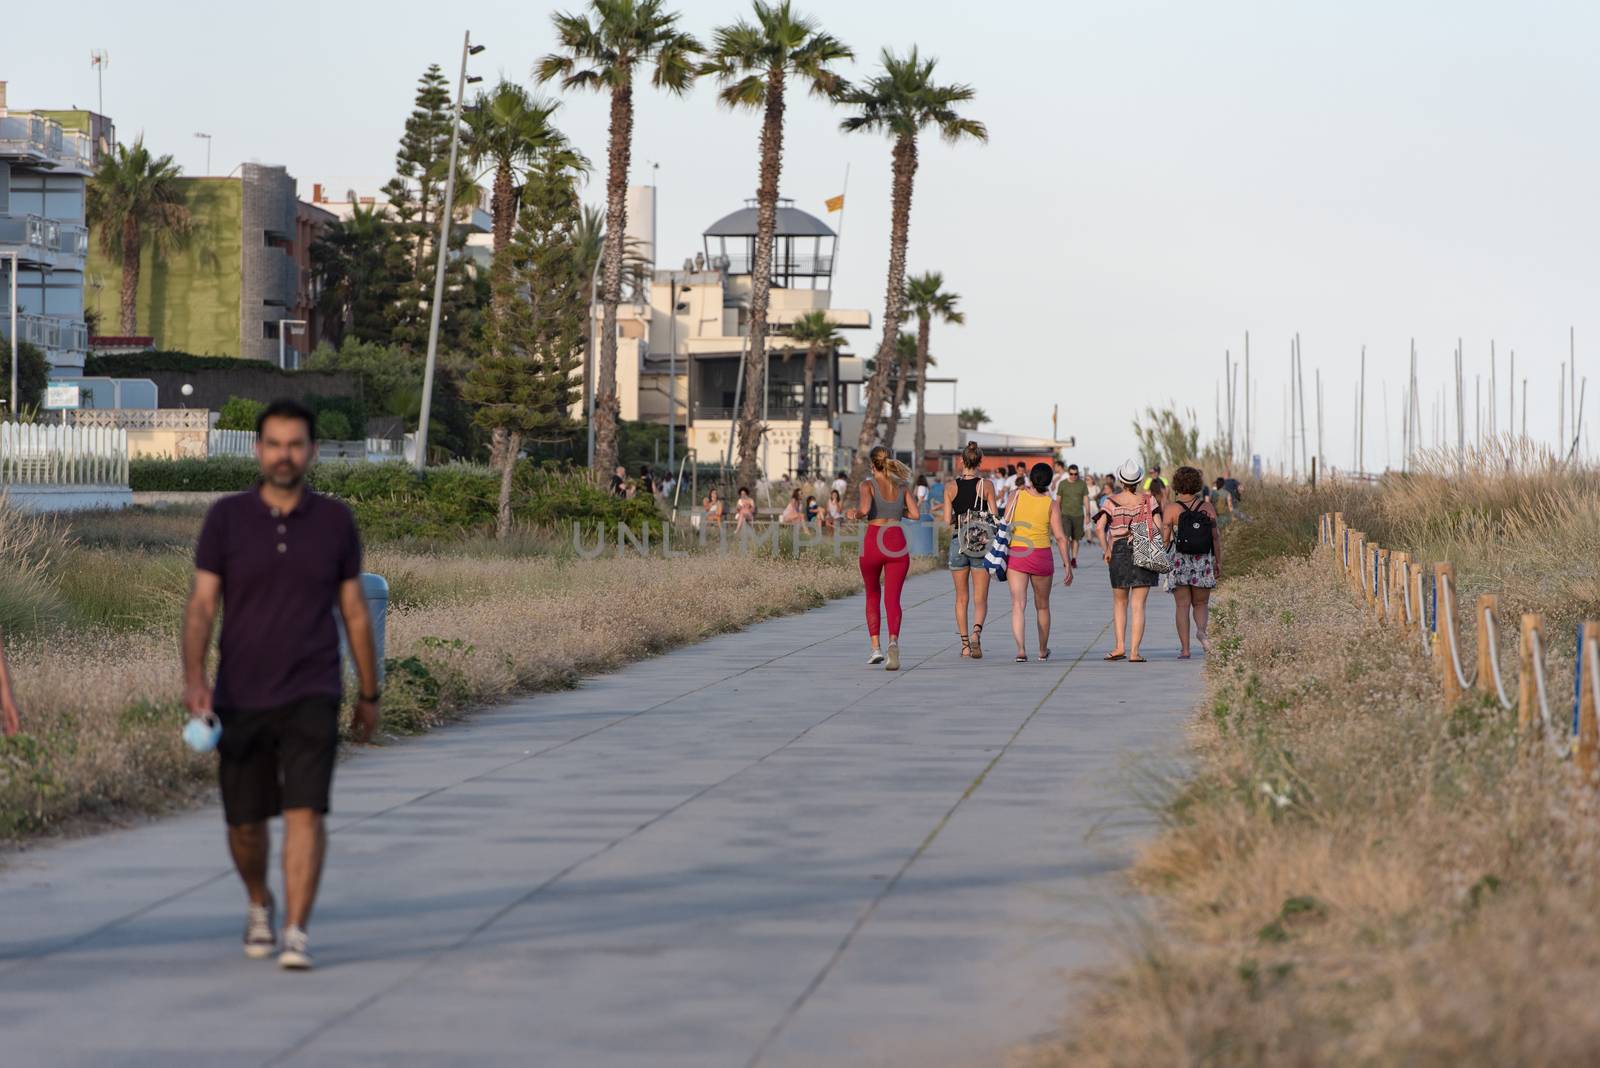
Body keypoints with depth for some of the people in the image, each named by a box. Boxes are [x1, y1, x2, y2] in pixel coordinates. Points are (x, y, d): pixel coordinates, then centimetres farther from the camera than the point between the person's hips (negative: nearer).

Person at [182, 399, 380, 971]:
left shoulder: (335, 520, 2)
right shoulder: (226, 517, -1)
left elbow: (355, 612, 9)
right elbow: (201, 605, -5)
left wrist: (369, 695, 11)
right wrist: (194, 678, -18)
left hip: (311, 696, -1)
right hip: (240, 698, 1)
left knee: (305, 811, -15)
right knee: (245, 822, 10)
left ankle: (296, 933, -15)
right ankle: (259, 904, 38)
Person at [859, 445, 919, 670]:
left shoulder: (868, 484, -5)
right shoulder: (902, 485, 6)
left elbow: (865, 509, -22)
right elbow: (915, 514, 1)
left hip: (873, 541, -2)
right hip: (897, 542, 2)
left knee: (872, 596, 18)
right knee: (892, 598, -4)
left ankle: (876, 647, 12)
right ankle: (893, 641, -30)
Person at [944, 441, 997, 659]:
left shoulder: (952, 487, 0)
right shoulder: (986, 485, -5)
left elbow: (947, 520, -2)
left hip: (958, 542, 2)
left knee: (961, 598, 14)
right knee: (980, 600, 1)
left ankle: (964, 644, 15)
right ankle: (976, 633, -25)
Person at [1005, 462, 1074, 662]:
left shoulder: (1017, 496, 0)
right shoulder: (1051, 504, -2)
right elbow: (1060, 537, -6)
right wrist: (1068, 565, -2)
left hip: (1015, 554, 0)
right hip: (1041, 556, 0)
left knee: (1018, 605, -6)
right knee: (1042, 606, 18)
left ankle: (1021, 649, -24)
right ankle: (1043, 650, 31)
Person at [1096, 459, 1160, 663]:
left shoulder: (1112, 502, -3)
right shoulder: (1148, 500, -1)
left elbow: (1101, 527, -12)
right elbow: (1159, 527, -5)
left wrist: (1106, 550, -2)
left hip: (1119, 552, 0)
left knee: (1120, 602, 16)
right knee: (1138, 605, 2)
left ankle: (1119, 645, 5)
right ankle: (1134, 651, -4)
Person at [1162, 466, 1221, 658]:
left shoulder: (1171, 509, -6)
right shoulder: (1207, 507, 0)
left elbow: (1164, 539, -8)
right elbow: (1216, 538, 1)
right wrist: (1218, 562, 9)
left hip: (1179, 563, -1)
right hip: (1203, 563, 1)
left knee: (1182, 606, 4)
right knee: (1201, 604, 14)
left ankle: (1185, 649, -2)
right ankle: (1201, 630, -16)